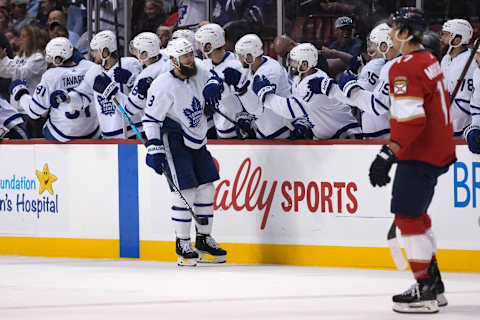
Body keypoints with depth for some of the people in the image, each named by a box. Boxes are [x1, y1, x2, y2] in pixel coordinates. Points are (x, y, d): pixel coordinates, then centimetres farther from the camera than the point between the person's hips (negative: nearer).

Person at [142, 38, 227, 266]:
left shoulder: (196, 71, -3)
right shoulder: (163, 86, -21)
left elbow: (211, 78, 20)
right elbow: (151, 119, -17)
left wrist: (212, 86, -5)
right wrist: (154, 149, -21)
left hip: (196, 138, 8)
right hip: (173, 138, -8)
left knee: (206, 185, 9)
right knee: (185, 189, -12)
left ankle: (204, 239, 22)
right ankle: (182, 243, 0)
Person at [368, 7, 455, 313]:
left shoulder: (406, 68, -19)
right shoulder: (430, 61, 13)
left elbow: (411, 119, -28)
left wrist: (389, 154, -30)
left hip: (421, 155, -10)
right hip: (440, 149, 10)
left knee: (408, 215, -7)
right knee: (416, 213, 20)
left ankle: (425, 291, -8)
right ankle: (434, 285, 25)